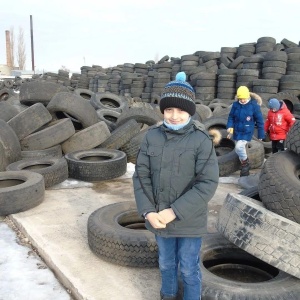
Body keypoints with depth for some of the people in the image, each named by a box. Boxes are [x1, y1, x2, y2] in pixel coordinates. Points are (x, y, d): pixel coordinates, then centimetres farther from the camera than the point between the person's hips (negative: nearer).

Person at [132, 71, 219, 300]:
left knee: (189, 268, 14)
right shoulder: (152, 137, -5)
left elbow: (208, 183, -19)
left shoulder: (202, 140, -15)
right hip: (159, 218, 4)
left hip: (189, 221, -4)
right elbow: (141, 176, -3)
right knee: (166, 263, 25)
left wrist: (175, 212, -22)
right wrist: (148, 211, -14)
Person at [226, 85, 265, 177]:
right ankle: (245, 169, 34)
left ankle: (246, 163, 5)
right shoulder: (235, 104, -3)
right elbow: (231, 117, 7)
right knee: (240, 149, 15)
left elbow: (259, 121, -6)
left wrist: (260, 135, -3)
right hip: (237, 131, 5)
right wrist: (230, 127, -9)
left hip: (247, 132, -5)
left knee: (239, 147, -22)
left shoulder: (254, 105, -13)